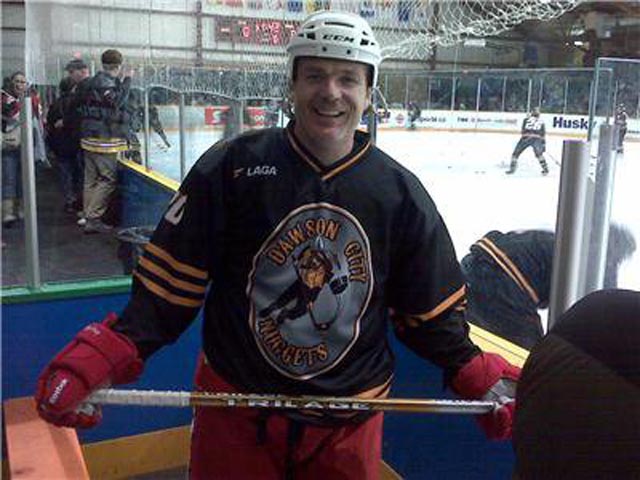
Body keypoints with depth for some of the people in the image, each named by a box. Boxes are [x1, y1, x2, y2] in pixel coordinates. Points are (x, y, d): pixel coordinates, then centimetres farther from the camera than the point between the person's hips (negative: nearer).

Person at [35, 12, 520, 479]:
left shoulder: (401, 192, -4)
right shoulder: (232, 166, -10)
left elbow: (430, 313, 2)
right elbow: (170, 283, -7)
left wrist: (478, 376, -10)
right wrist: (105, 356, -17)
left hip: (348, 425, 2)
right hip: (234, 408, -1)